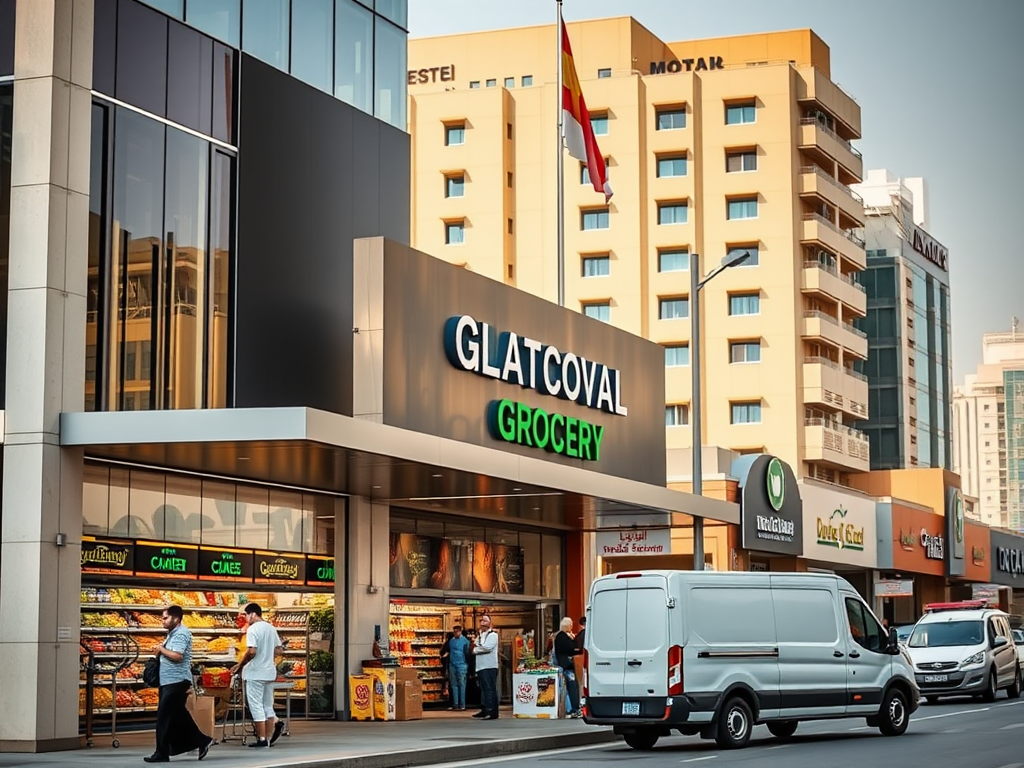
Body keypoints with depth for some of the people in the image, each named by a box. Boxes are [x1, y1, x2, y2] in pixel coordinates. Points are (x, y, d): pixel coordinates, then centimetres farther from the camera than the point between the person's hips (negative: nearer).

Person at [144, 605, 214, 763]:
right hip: (169, 681, 11)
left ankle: (162, 754, -2)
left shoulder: (181, 634, -14)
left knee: (164, 718, -7)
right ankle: (202, 742, 19)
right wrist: (160, 651, 5)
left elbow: (177, 656, -26)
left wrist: (161, 649, -13)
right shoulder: (173, 633, 18)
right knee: (178, 716, 13)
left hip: (176, 682, -11)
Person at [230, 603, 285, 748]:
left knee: (256, 706, -2)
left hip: (255, 673, -7)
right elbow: (278, 650, 13)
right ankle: (269, 738, 8)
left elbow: (251, 651, -21)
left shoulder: (253, 629, -13)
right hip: (269, 673, 7)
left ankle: (262, 739, -2)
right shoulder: (271, 628, 11)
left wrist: (239, 665, -10)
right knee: (268, 705, 12)